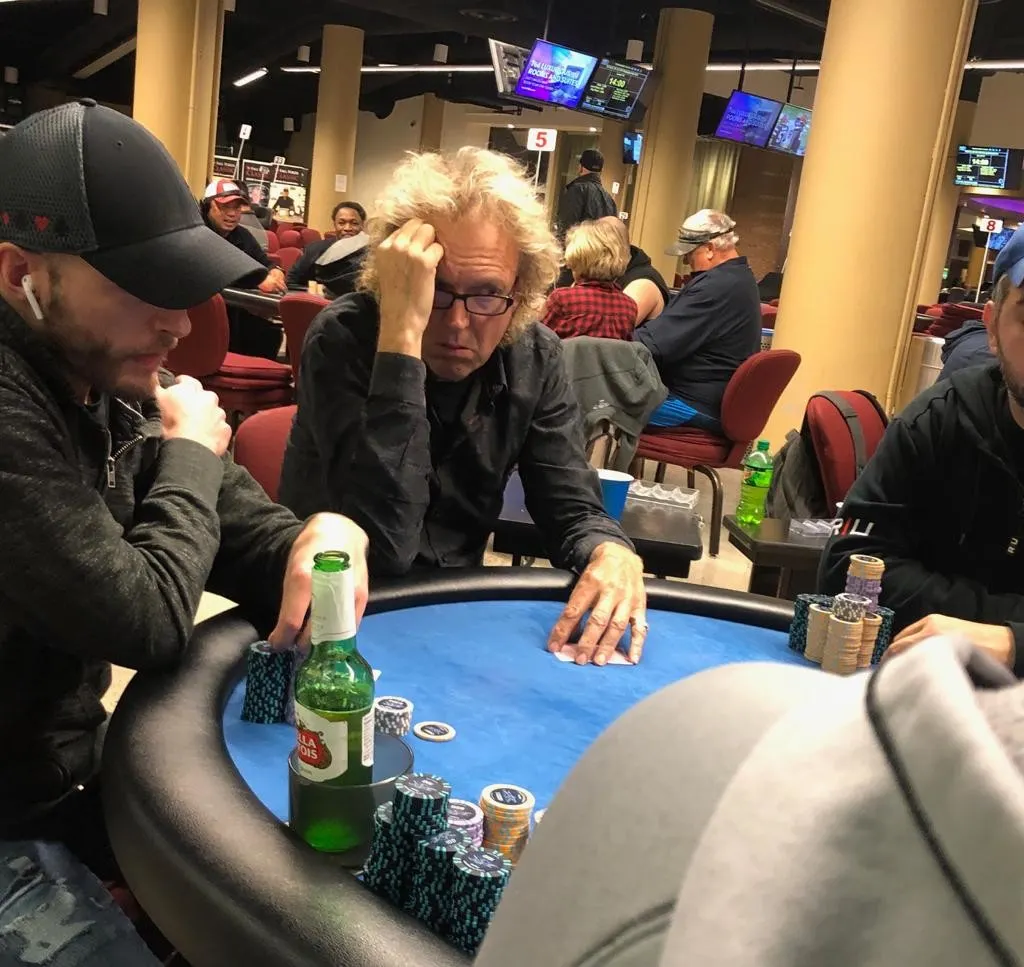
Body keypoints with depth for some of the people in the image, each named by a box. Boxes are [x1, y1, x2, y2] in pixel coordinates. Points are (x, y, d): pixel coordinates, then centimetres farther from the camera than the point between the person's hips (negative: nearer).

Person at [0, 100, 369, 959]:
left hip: (76, 765, 8)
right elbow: (147, 622, -30)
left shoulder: (112, 381, -1)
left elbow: (247, 534, 3)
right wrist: (189, 455, -14)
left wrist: (323, 537, -20)